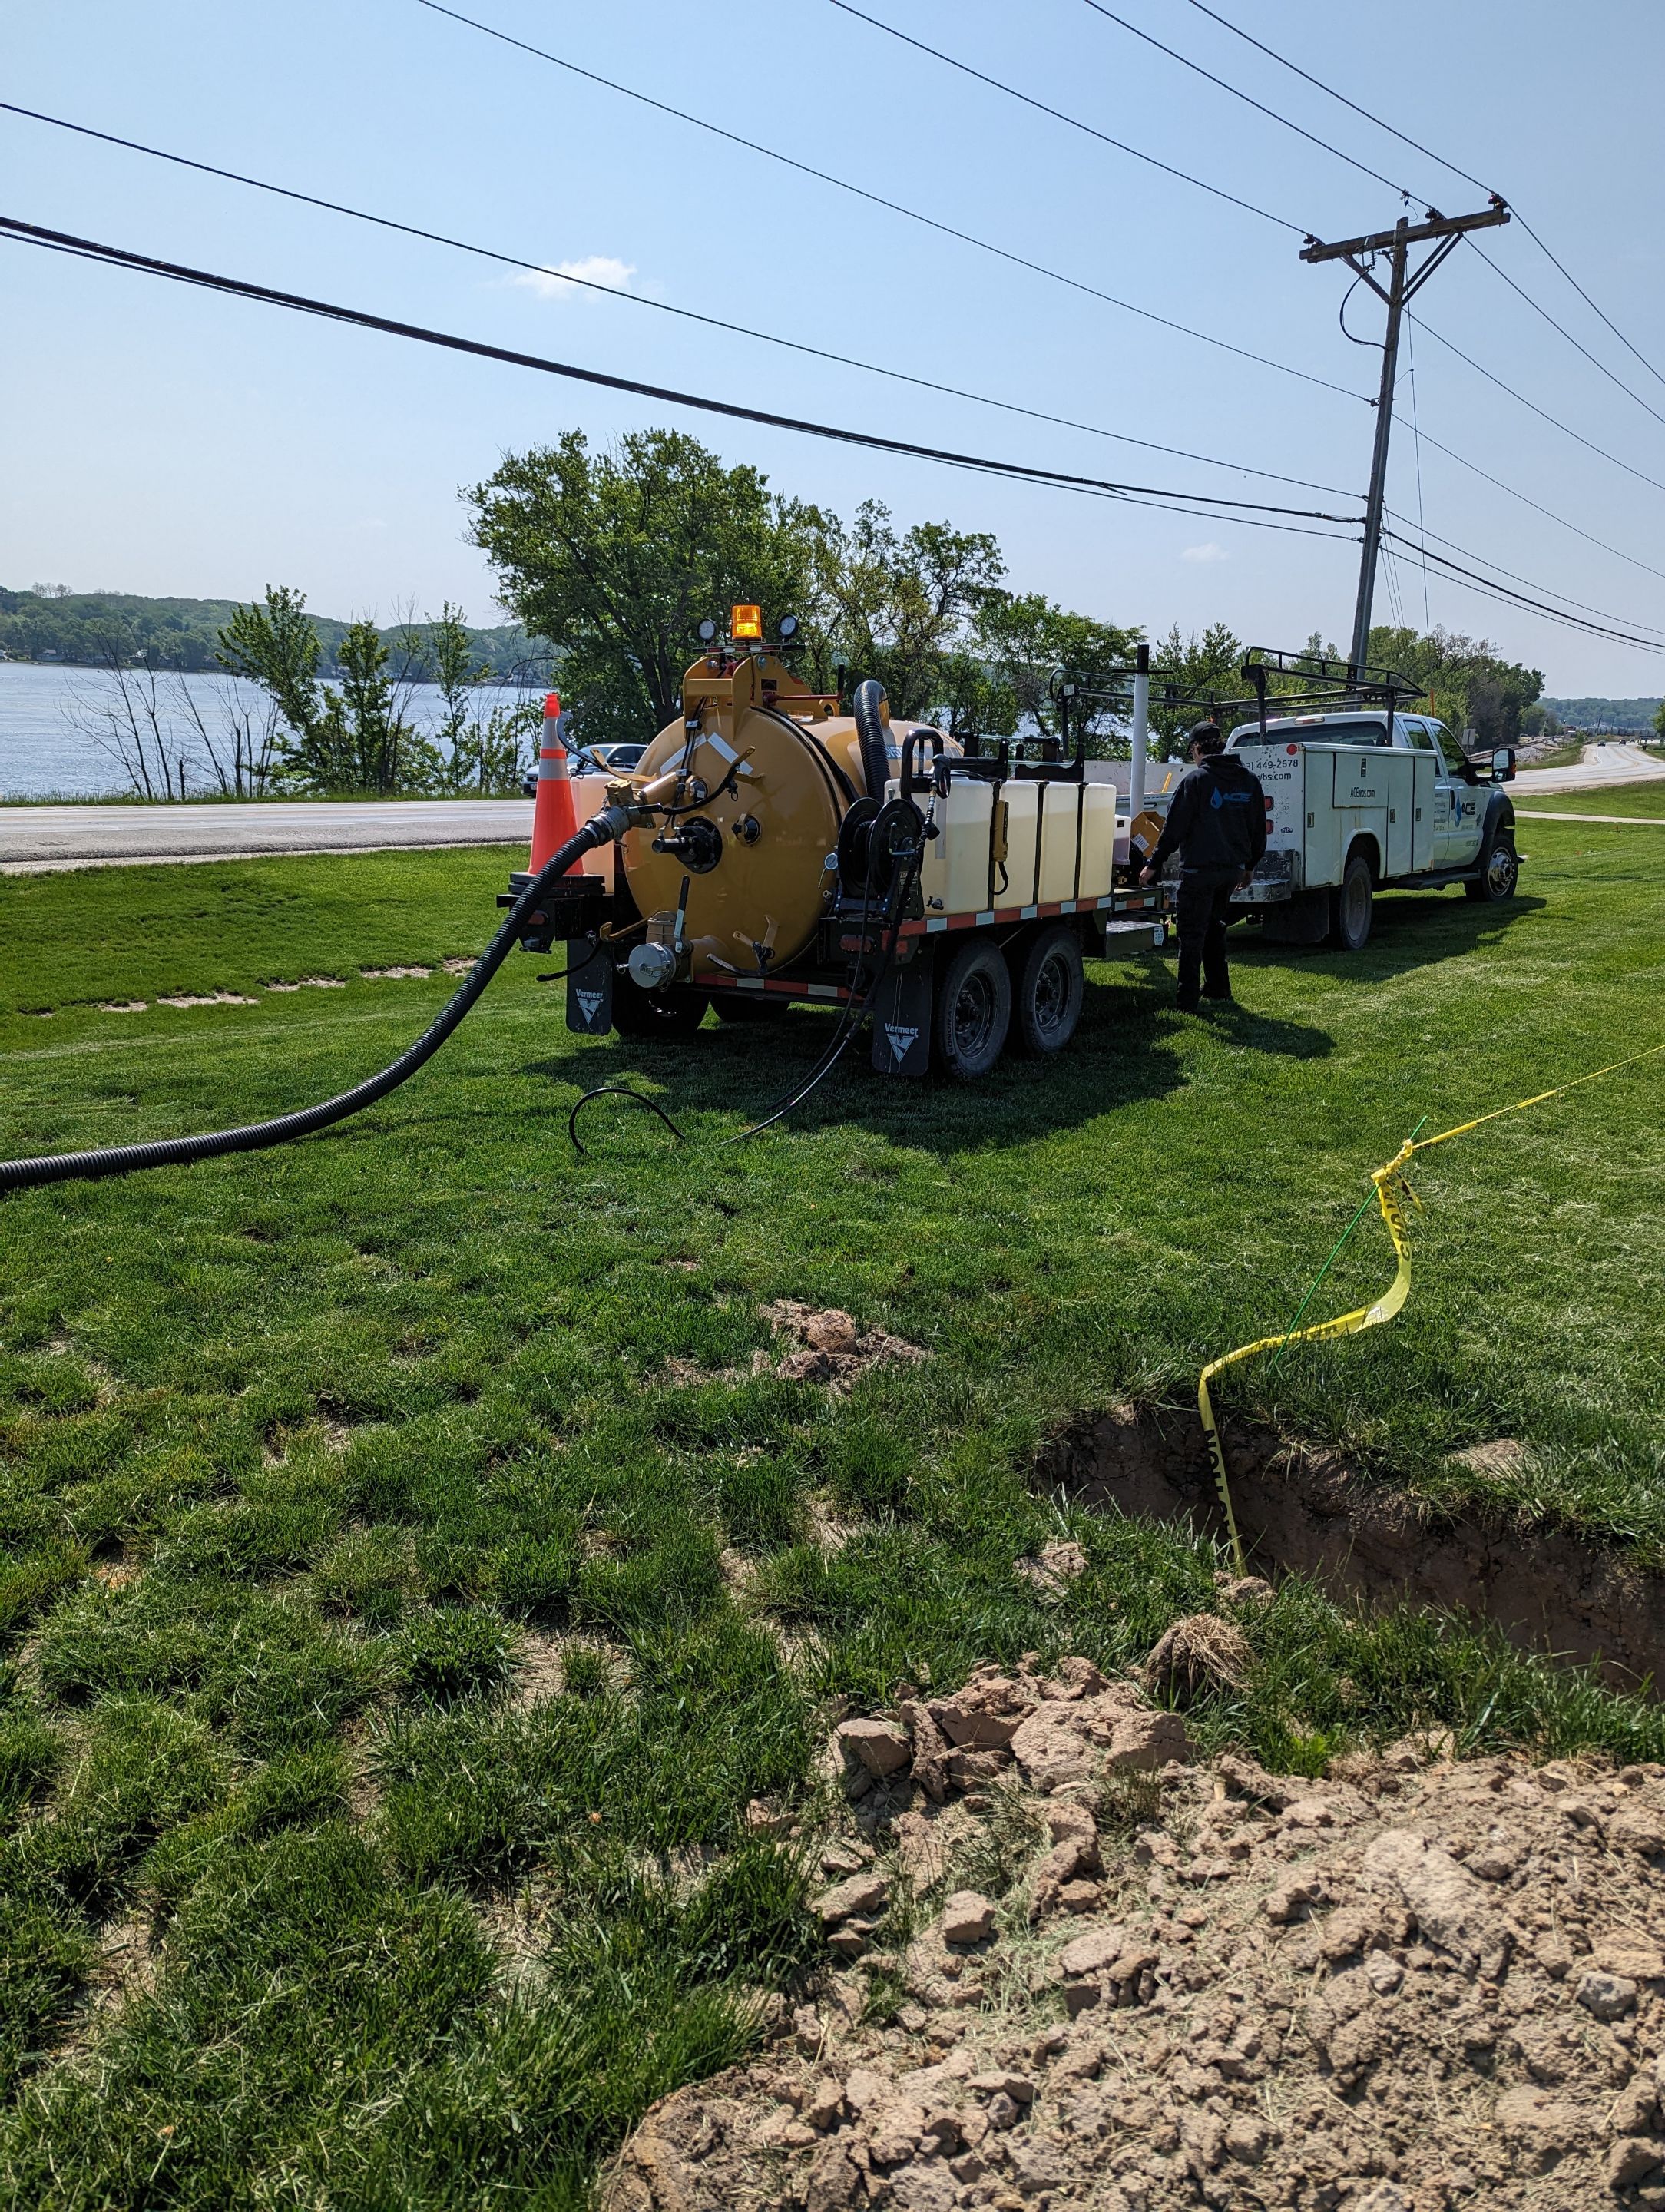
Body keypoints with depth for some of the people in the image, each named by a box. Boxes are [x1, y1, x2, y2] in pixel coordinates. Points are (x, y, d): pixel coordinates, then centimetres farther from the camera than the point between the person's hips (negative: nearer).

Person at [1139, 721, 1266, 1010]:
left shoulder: (1196, 780, -11)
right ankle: (1218, 989, 28)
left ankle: (1187, 1002, -2)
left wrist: (1154, 865, -3)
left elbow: (1174, 829, -11)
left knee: (1192, 934, -1)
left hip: (1199, 869, -6)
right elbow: (1259, 831, 15)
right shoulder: (1249, 780, 9)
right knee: (1214, 927, 22)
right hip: (1233, 868, 6)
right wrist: (1249, 867, 25)